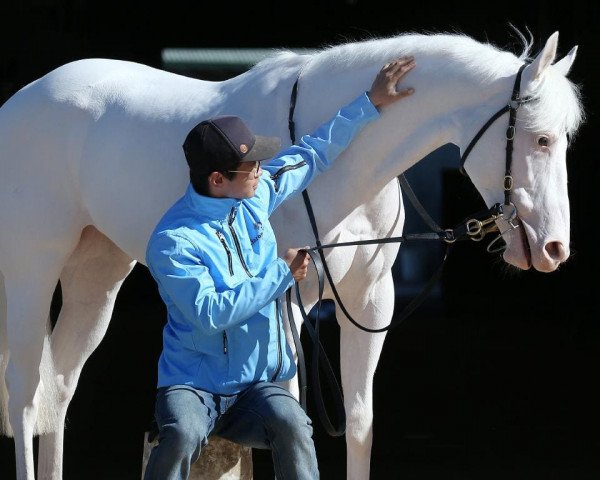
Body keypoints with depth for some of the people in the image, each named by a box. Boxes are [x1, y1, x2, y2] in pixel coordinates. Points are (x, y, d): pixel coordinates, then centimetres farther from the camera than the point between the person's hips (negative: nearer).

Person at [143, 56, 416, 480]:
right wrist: (282, 275, -15)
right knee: (182, 434, -36)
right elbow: (209, 313, -24)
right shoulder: (172, 243, -17)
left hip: (256, 384, 4)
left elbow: (313, 155, 18)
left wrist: (371, 103, 18)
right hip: (193, 384, -4)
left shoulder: (257, 195, 4)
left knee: (291, 424, -30)